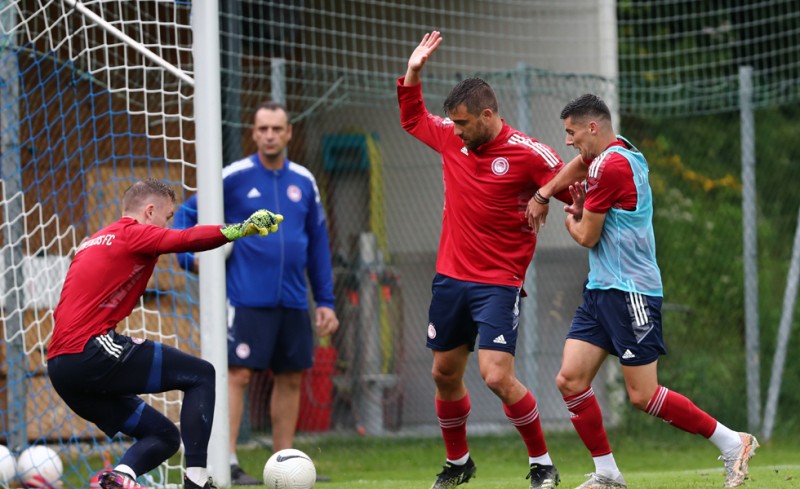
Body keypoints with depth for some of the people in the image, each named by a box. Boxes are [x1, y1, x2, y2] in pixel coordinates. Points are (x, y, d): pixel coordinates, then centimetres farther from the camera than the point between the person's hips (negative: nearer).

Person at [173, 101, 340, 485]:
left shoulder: (303, 182, 9)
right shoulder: (233, 177, -3)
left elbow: (318, 244, 15)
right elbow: (186, 215, 4)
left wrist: (326, 301, 12)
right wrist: (191, 258, -12)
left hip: (292, 301, 5)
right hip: (246, 299, -5)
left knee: (290, 378, 7)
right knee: (238, 374, -10)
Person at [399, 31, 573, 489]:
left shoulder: (528, 154, -14)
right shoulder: (451, 138, 4)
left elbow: (580, 194, -9)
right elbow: (413, 117, 23)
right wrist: (413, 72, 10)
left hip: (498, 283, -6)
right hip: (450, 276, 6)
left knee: (498, 377, -17)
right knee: (445, 374, 13)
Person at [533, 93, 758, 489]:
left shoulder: (609, 166, -16)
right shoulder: (620, 153, 12)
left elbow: (587, 236, -12)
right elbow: (580, 163, 35)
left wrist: (571, 218, 10)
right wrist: (543, 194, 24)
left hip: (630, 292, -10)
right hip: (602, 290, 10)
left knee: (643, 395, -7)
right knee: (570, 380, 1)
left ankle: (732, 444, 3)